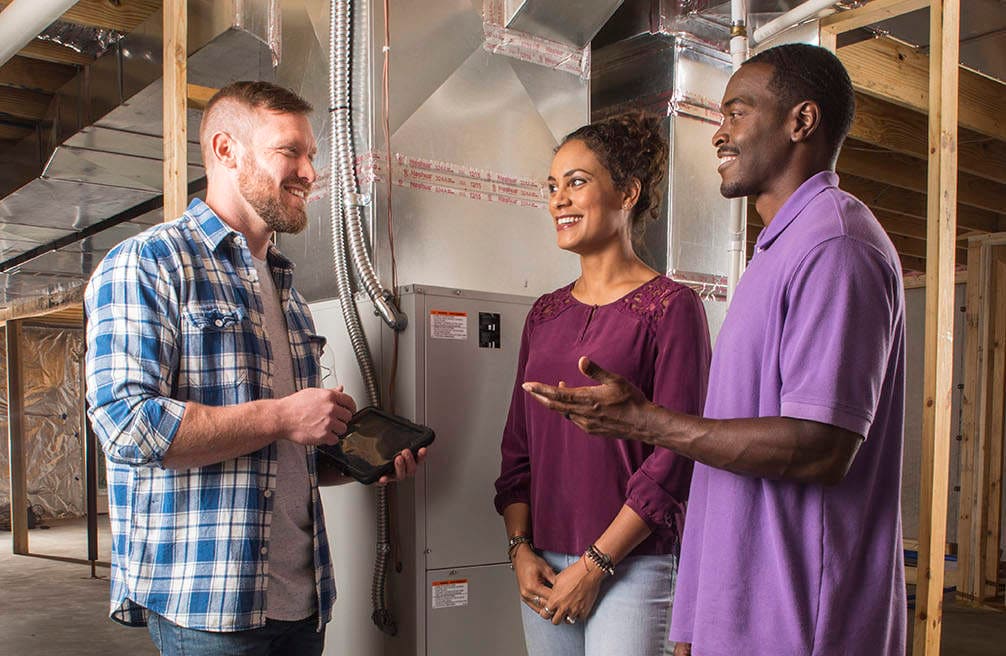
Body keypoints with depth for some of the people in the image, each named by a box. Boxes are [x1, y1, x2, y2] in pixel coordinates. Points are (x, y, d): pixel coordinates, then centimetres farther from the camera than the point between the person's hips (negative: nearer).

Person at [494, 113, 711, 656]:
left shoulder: (671, 307, -7)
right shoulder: (544, 315, 10)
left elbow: (675, 454, -12)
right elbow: (518, 443, 11)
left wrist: (596, 563, -12)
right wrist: (521, 548, 0)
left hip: (631, 564, -5)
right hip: (543, 565, 5)